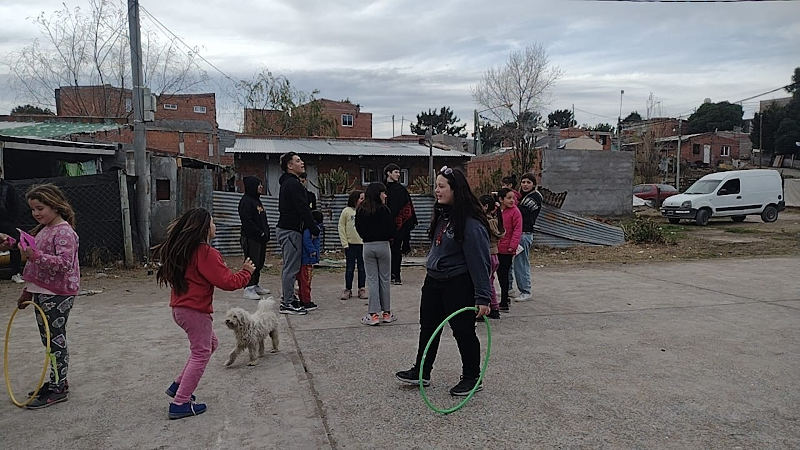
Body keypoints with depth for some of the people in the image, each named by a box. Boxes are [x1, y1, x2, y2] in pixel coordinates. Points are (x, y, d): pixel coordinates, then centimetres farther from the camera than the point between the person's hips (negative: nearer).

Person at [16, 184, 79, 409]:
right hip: (41, 293, 9)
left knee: (55, 340, -3)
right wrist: (28, 291, 23)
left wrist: (36, 255, -33)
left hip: (57, 295, -9)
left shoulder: (64, 232, -14)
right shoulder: (42, 230, 16)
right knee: (49, 339, 16)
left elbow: (64, 263, -25)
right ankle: (57, 381, 27)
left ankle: (58, 389, 5)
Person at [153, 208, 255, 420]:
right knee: (201, 353, 1)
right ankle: (180, 403, 5)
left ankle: (178, 386, 25)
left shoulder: (180, 250, 9)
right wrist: (246, 272, -5)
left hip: (180, 308, 10)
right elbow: (228, 282, -20)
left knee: (210, 343, 23)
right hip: (195, 310, -9)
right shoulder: (206, 253, -18)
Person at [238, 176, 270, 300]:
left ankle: (255, 286, 23)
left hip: (261, 238, 10)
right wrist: (260, 233, -17)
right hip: (251, 238, -10)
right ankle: (248, 289, -6)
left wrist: (266, 232, 13)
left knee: (259, 263, 13)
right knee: (252, 263, -9)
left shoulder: (257, 200, 20)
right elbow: (247, 221, -18)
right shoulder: (246, 201, -10)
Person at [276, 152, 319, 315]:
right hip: (291, 230, -11)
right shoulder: (293, 184, -15)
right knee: (291, 268, -6)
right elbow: (303, 210, -20)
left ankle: (287, 298, 25)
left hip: (284, 228, 11)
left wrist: (312, 227, 18)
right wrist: (314, 229, -14)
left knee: (289, 267, 17)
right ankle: (288, 303, -2)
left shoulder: (287, 183, 18)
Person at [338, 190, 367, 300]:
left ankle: (362, 289, 17)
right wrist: (345, 243, -5)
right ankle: (348, 289, 14)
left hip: (363, 244, 2)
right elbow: (341, 228, 0)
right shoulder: (346, 211, -2)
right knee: (350, 268, 5)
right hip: (350, 244, -2)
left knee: (362, 268, 8)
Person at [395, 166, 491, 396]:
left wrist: (482, 297, -24)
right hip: (433, 282, 9)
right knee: (428, 327, 17)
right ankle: (421, 372, 32)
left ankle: (472, 378, 23)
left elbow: (479, 261, -23)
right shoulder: (442, 215, 7)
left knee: (463, 331, 5)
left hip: (459, 285, -9)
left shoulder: (471, 222, -22)